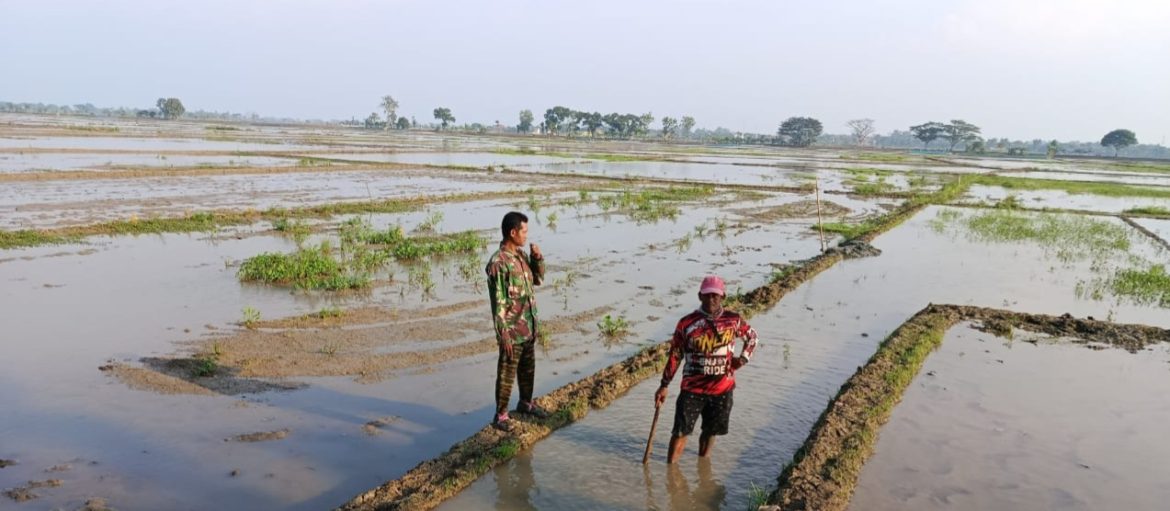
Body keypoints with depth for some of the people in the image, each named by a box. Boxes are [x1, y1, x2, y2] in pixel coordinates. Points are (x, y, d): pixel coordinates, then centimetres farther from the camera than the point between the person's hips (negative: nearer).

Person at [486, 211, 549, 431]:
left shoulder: (521, 254, 5)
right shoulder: (498, 263, -21)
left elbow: (538, 279, 19)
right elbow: (498, 302, -21)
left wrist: (538, 258, 0)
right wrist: (504, 335, -20)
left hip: (528, 326, 8)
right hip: (512, 330, -8)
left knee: (528, 368, 22)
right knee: (507, 373, 4)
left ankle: (525, 403, 41)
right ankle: (500, 415, 17)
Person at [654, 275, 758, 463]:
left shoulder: (734, 320, -3)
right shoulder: (686, 323, -8)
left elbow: (752, 336, 17)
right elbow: (675, 355, -1)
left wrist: (744, 357, 0)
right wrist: (664, 386, -1)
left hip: (722, 389, 2)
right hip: (692, 389, -2)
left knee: (710, 431, 15)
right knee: (680, 431, -3)